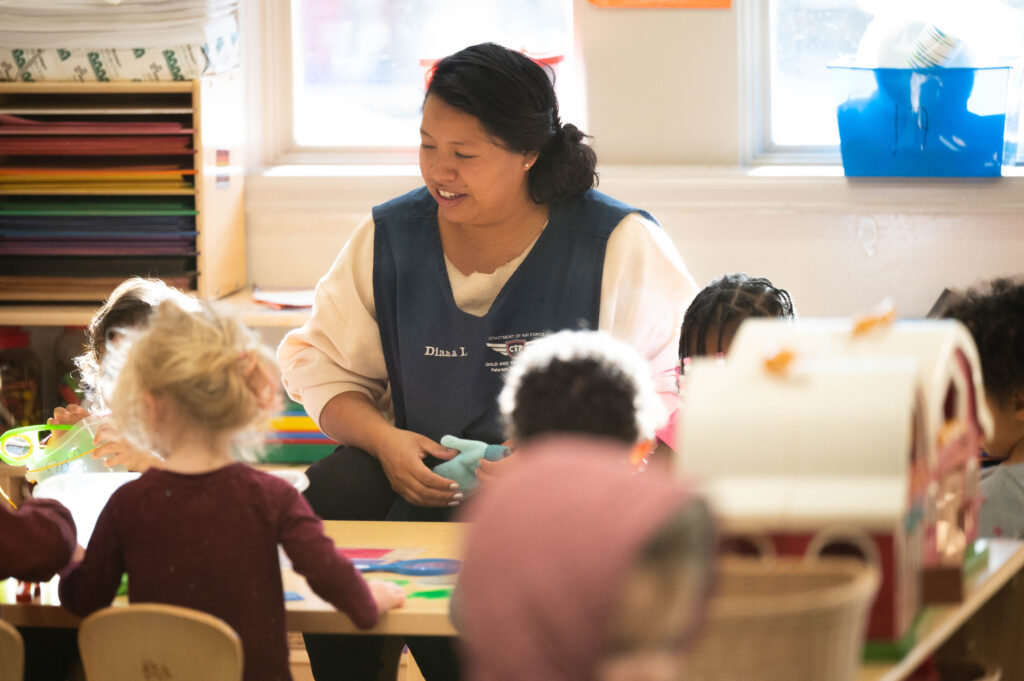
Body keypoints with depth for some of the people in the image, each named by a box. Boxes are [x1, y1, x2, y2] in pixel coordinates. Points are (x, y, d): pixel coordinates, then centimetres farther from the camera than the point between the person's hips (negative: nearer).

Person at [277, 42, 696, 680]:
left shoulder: (622, 245, -6)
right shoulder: (389, 237, 6)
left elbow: (683, 383, -6)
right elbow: (322, 361, 12)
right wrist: (383, 439, -9)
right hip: (422, 477, 4)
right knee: (332, 494, -27)